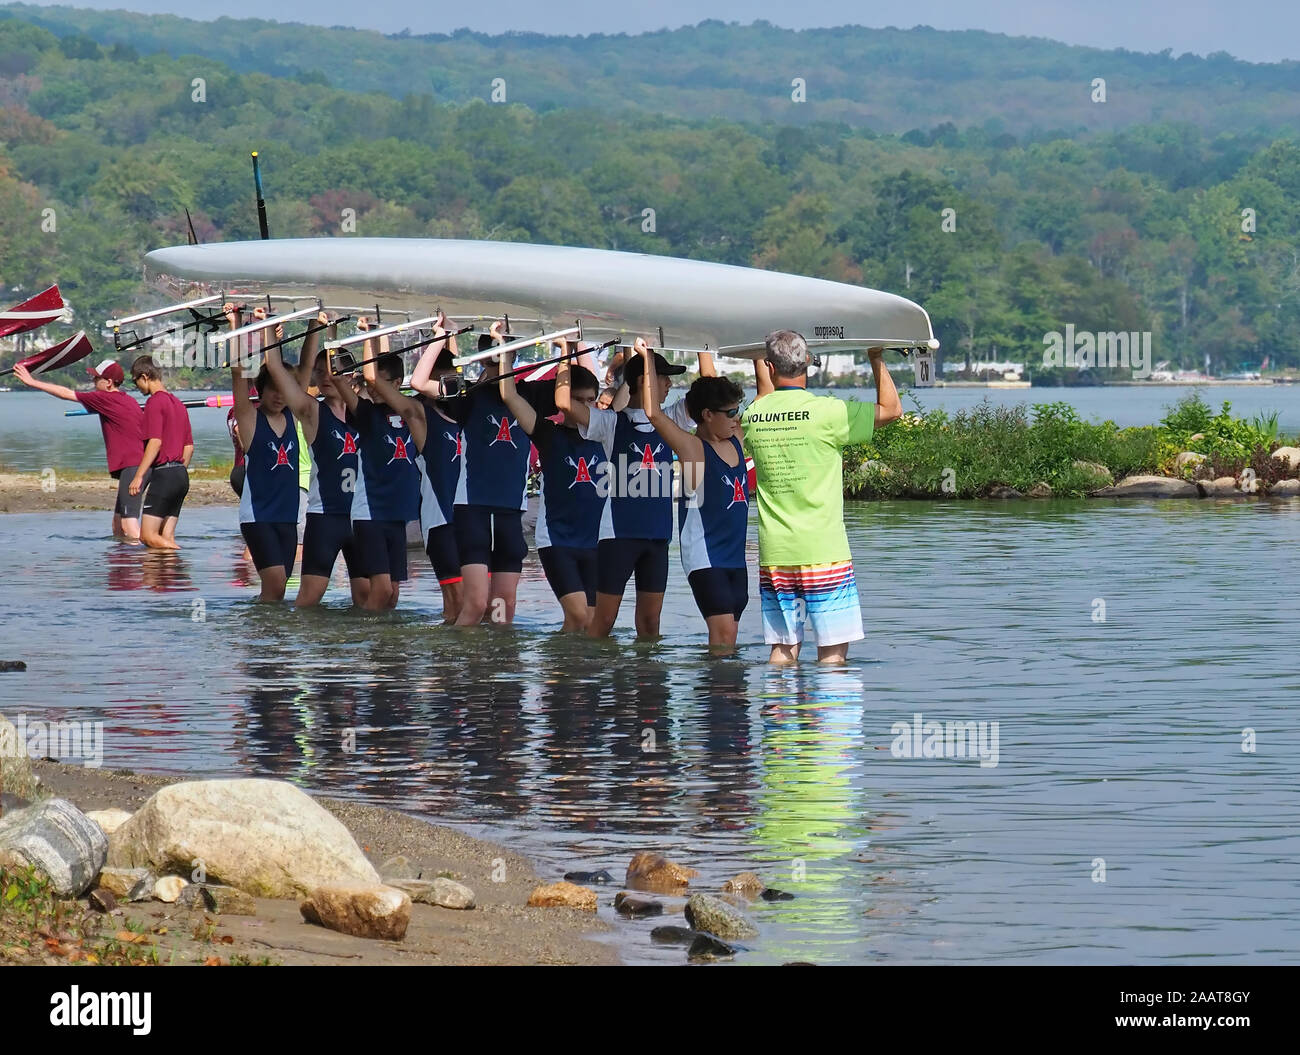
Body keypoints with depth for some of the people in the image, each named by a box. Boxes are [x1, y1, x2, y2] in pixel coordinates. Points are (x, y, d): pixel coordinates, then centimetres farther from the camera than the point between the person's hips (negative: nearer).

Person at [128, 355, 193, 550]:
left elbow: (155, 442, -19)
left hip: (163, 474, -9)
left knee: (148, 536, -9)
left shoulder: (154, 402, -9)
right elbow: (189, 446, 19)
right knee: (166, 539, 8)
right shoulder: (178, 403, 18)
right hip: (181, 476, 9)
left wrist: (138, 476, -20)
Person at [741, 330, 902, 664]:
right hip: (823, 554, -4)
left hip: (774, 555, 4)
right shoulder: (826, 412, -11)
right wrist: (876, 358, 11)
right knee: (833, 650, 0)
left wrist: (757, 360, 37)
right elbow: (891, 409, 0)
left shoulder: (752, 416, 2)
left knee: (784, 647, 10)